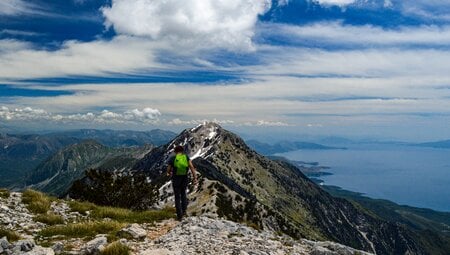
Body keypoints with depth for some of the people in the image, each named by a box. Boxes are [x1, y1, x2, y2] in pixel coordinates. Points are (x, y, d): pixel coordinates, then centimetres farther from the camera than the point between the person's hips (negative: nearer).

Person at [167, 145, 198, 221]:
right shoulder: (186, 157, -1)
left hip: (176, 179, -2)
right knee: (183, 194, 26)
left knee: (177, 197, 10)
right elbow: (192, 167, -11)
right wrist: (195, 178, -11)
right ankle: (184, 210, 16)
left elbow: (168, 170, 2)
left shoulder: (172, 158, -6)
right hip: (184, 178, 2)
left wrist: (170, 173, 25)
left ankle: (179, 215, 10)